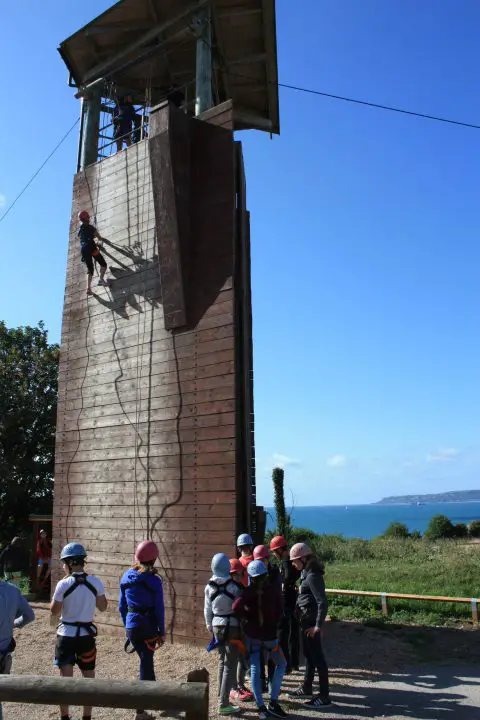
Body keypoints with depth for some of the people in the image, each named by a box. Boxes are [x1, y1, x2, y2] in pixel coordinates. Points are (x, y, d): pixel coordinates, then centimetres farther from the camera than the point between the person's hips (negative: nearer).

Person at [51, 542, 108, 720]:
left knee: (65, 678, 10)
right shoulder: (95, 582, -8)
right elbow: (103, 607, 3)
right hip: (86, 634, 2)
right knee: (89, 678, 16)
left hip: (66, 635, -2)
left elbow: (54, 611, -3)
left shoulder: (63, 584, -15)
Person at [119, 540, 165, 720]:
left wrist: (126, 625, 18)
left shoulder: (126, 577, 1)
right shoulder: (154, 580, -13)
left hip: (131, 627, 5)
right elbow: (159, 609, -10)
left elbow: (121, 606, 7)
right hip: (148, 626, -5)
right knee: (146, 663, 5)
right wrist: (162, 632, -1)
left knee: (146, 661, 21)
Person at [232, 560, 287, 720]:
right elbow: (279, 611, -4)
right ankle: (273, 703, 12)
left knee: (255, 670, 9)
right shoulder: (275, 589, -8)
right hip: (269, 634, -1)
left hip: (252, 635, 1)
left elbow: (236, 607, -25)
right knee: (281, 665, 17)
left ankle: (261, 707, 7)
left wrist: (247, 619, -8)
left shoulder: (248, 591, -9)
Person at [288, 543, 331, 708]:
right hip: (306, 620, 10)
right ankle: (306, 689, 30)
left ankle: (324, 696, 6)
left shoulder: (312, 576, -20)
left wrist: (318, 625, -23)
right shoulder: (307, 573, 9)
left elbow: (323, 602, -24)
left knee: (317, 657, -2)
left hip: (311, 622, -10)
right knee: (309, 655, 18)